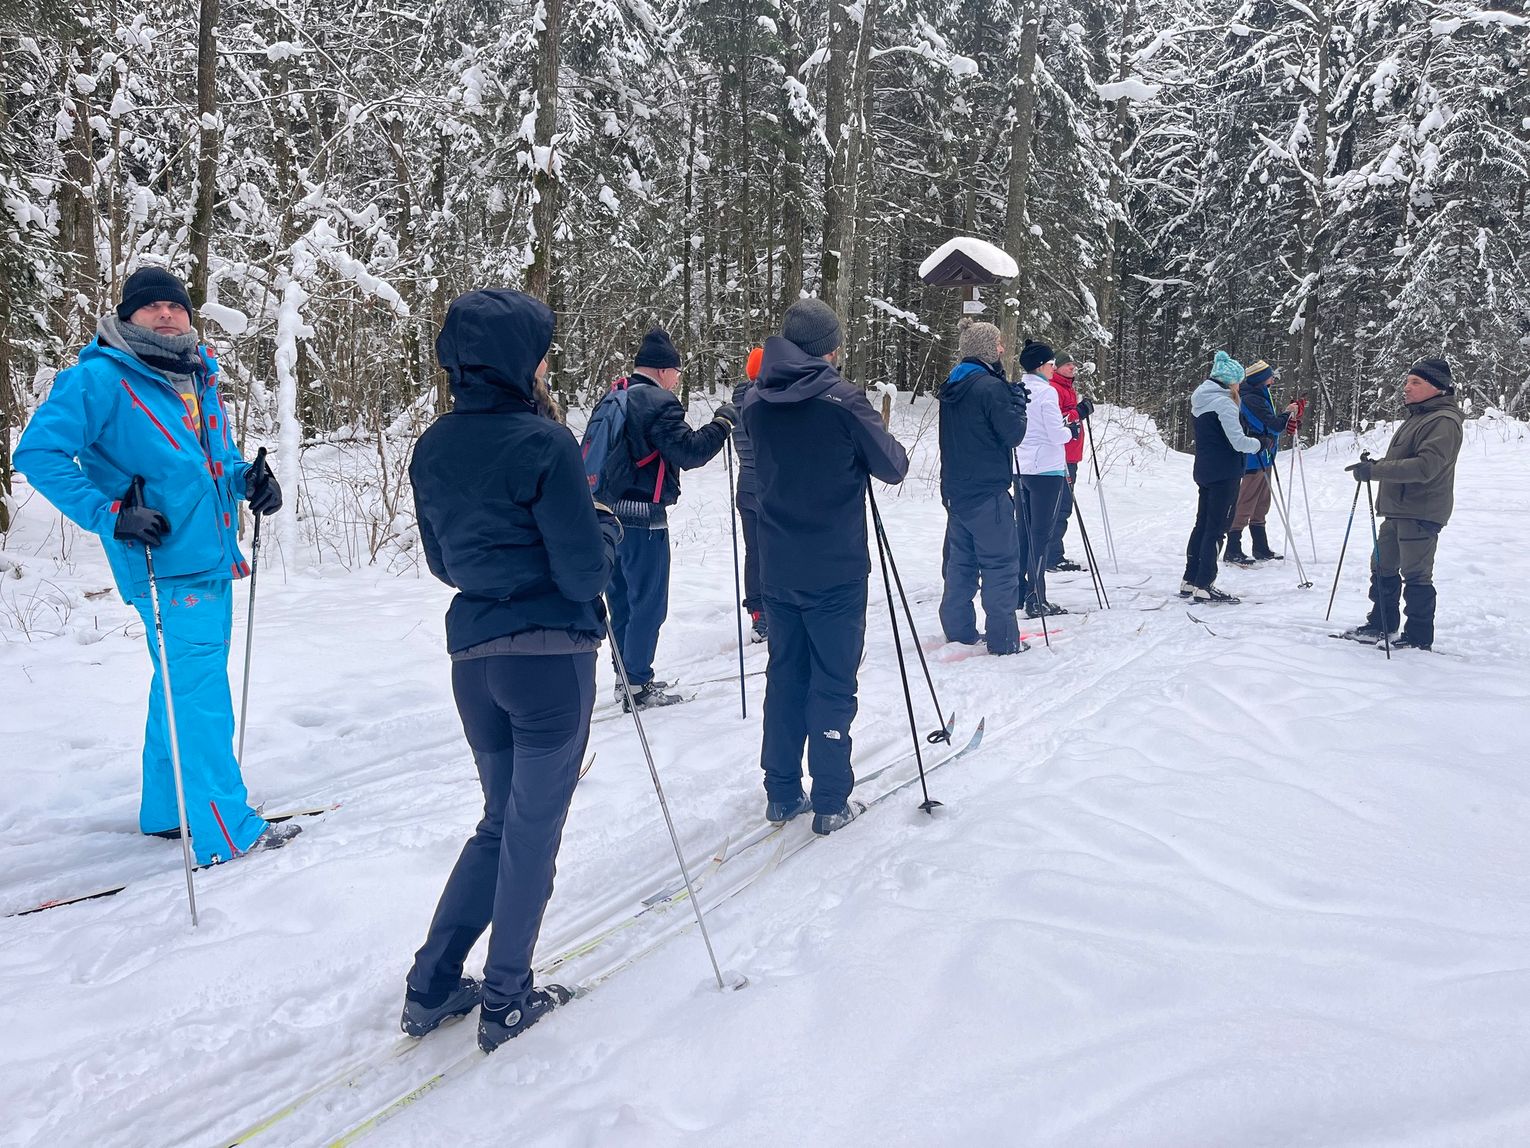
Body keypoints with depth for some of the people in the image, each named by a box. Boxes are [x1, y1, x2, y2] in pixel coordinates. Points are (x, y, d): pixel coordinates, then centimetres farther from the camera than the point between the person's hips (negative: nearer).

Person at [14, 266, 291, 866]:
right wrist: (109, 514, -21)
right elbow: (39, 452, -13)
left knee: (186, 684, 17)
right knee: (199, 690, -7)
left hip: (213, 558, 8)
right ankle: (227, 832, -1)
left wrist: (247, 479, 4)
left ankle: (167, 809, 33)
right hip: (167, 563, -8)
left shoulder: (199, 377, 14)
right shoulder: (99, 378, -9)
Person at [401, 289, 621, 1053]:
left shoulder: (433, 447, 6)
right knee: (534, 828, 9)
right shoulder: (543, 442, -15)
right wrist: (606, 524, 4)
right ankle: (507, 1001, 21)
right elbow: (584, 570, -14)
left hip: (474, 657, 6)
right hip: (551, 655, -6)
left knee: (501, 823, 22)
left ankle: (431, 985, 23)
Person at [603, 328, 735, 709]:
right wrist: (724, 420, -8)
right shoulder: (659, 402, -14)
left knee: (621, 599, 16)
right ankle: (638, 686, 5)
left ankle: (626, 676, 26)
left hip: (608, 513, 9)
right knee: (648, 604, 0)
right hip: (643, 519, -9)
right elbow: (690, 452, -18)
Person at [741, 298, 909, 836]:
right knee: (833, 685, 5)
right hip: (836, 570, -4)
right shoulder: (843, 399, -14)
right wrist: (873, 439, 12)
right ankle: (831, 803, 11)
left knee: (784, 677, 15)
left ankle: (782, 793, 22)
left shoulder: (756, 402, 0)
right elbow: (893, 467, -6)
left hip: (777, 569, 5)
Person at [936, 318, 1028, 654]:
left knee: (960, 559, 15)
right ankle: (1003, 638, 3)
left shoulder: (952, 386, 10)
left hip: (956, 489, 8)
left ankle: (958, 629, 20)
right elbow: (1013, 434, -14)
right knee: (1001, 563, -1)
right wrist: (1017, 400, 1)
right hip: (988, 491, -8)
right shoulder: (991, 387, -16)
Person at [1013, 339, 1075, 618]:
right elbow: (1056, 434, -17)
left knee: (1024, 532, 15)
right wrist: (1073, 430, 4)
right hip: (1047, 469, -7)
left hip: (1022, 469, 7)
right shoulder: (1046, 391, -13)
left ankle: (1018, 591, 20)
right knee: (1041, 535, -3)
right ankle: (1036, 600, 0)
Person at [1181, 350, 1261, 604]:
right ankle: (1204, 586, -3)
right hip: (1225, 474, -9)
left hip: (1205, 471, 9)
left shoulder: (1199, 399, 11)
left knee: (1202, 524, 16)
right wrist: (1258, 443, -2)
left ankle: (1190, 581, 21)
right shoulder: (1223, 402, -17)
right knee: (1216, 529, -5)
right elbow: (1238, 441, -20)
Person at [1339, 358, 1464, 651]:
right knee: (1383, 566, 17)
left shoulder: (1444, 421, -16)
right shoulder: (1418, 416, 17)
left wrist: (1376, 470, -28)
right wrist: (1375, 465, 8)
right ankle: (1381, 625, 29)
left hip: (1422, 513, -10)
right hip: (1398, 510, 10)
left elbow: (1425, 466, -27)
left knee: (1416, 576, -3)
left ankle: (1419, 638, 8)